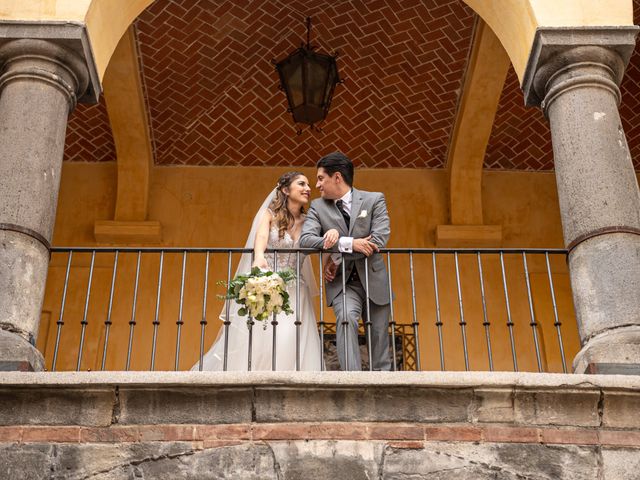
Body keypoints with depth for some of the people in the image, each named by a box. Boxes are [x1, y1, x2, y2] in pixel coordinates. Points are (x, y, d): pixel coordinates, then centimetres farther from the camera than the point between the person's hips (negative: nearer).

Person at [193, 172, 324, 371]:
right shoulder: (270, 214, 1)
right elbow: (261, 236, -19)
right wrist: (259, 257, -41)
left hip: (294, 295, 2)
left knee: (288, 345, -14)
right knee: (255, 339, -11)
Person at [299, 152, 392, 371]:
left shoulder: (374, 200, 1)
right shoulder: (318, 207, 5)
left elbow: (379, 240, -11)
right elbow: (305, 239, -11)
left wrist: (338, 258, -15)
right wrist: (348, 243, -21)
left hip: (373, 280, 1)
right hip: (342, 282, -1)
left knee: (380, 342, 4)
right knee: (346, 318, -29)